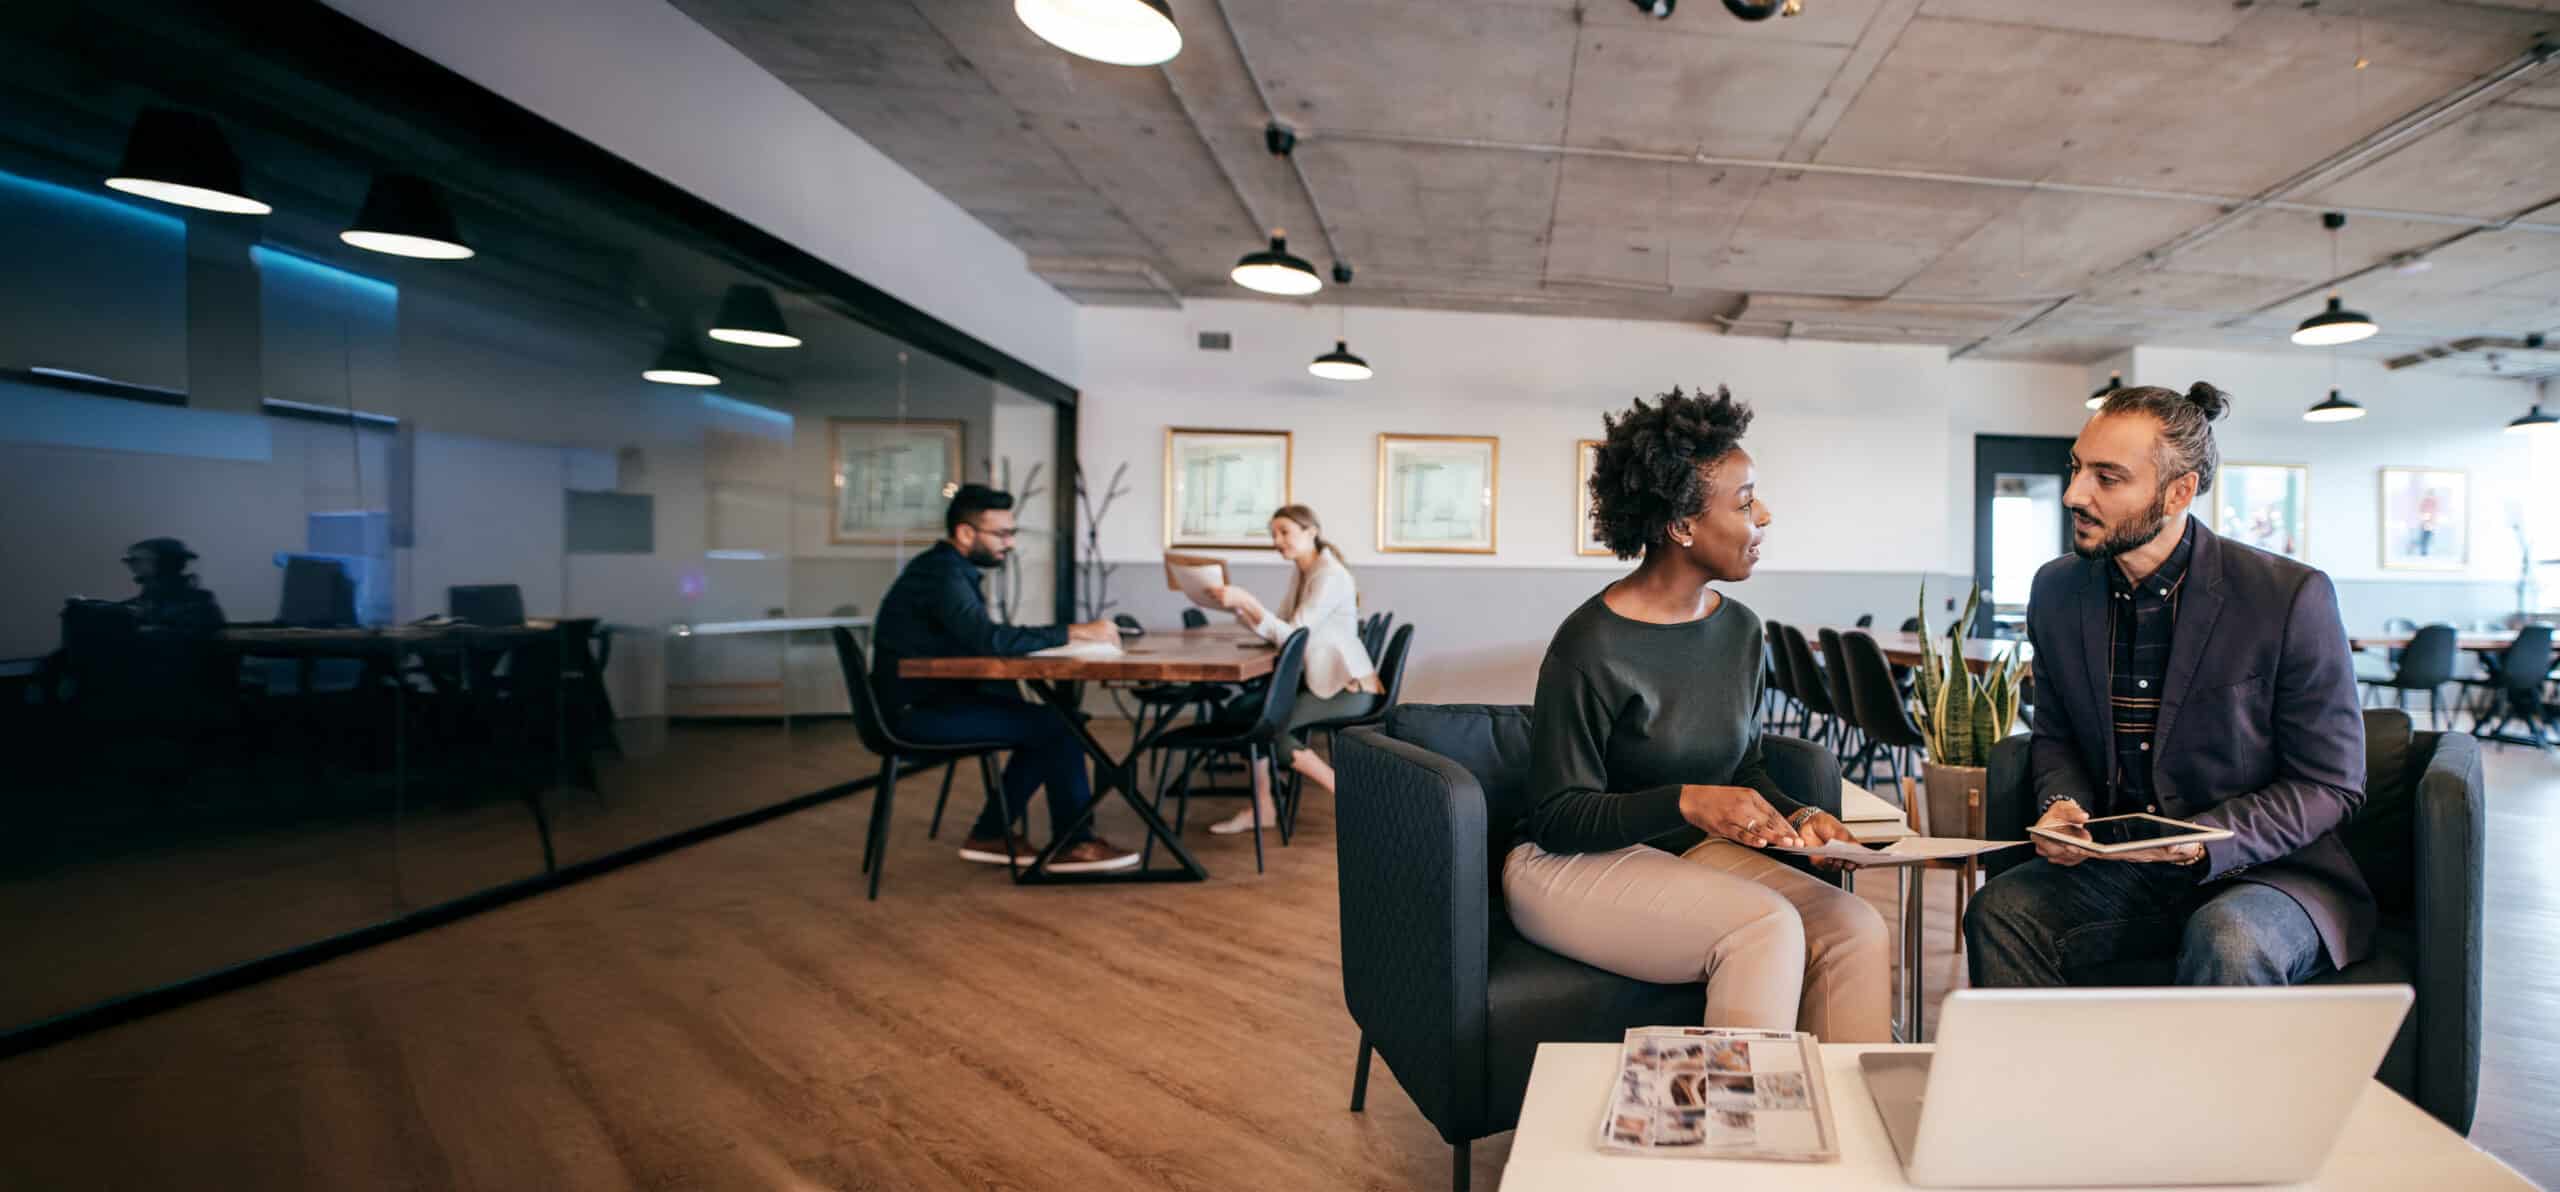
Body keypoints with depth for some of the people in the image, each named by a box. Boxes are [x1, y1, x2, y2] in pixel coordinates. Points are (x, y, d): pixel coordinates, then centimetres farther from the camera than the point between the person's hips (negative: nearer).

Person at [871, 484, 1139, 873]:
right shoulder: (941, 574, -18)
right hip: (918, 710, -10)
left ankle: (990, 834, 10)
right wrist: (1073, 632, -26)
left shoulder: (949, 569, 13)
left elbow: (982, 643, 10)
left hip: (933, 698, 10)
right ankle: (1074, 844, -2)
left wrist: (1061, 636, -3)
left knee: (1044, 724, 6)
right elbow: (990, 640, -32)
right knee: (1055, 726, -13)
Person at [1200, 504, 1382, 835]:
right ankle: (1261, 808, 1)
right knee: (1239, 709, -4)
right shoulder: (1299, 572, 12)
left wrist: (1247, 600, -29)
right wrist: (1237, 606, -3)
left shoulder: (1330, 576, -16)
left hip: (1350, 690, -9)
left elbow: (1291, 635, -23)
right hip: (1322, 681, 9)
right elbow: (1276, 631, 10)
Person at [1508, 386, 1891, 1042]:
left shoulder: (1740, 629, 4)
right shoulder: (1591, 646, -19)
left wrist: (1797, 814, -5)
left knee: (1856, 927, -16)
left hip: (1690, 851, 7)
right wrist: (1685, 802, -27)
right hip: (1572, 864, -7)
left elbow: (1744, 762, 16)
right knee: (1767, 925, -28)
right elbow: (1556, 816, -15)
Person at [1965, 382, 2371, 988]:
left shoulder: (2292, 597, -12)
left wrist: (2200, 844, -21)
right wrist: (2062, 805, -7)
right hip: (2119, 870, 4)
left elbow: (2330, 785, -7)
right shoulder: (2056, 590, 2)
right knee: (2000, 910, -24)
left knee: (2226, 944, -36)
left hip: (2264, 870, -3)